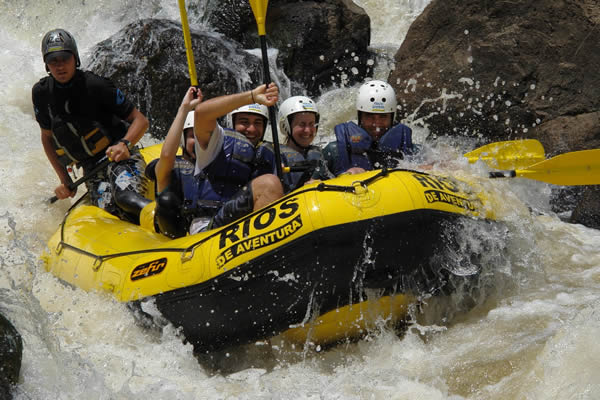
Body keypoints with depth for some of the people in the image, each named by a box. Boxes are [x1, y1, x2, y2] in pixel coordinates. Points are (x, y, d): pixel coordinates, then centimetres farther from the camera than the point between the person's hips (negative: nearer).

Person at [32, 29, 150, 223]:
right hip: (92, 168, 4)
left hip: (120, 157, -4)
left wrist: (124, 144, -26)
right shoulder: (41, 93, 5)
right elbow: (47, 137, 19)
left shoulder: (94, 85, -10)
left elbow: (141, 120, -6)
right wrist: (65, 180, 12)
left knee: (126, 198, -36)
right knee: (111, 213, -24)